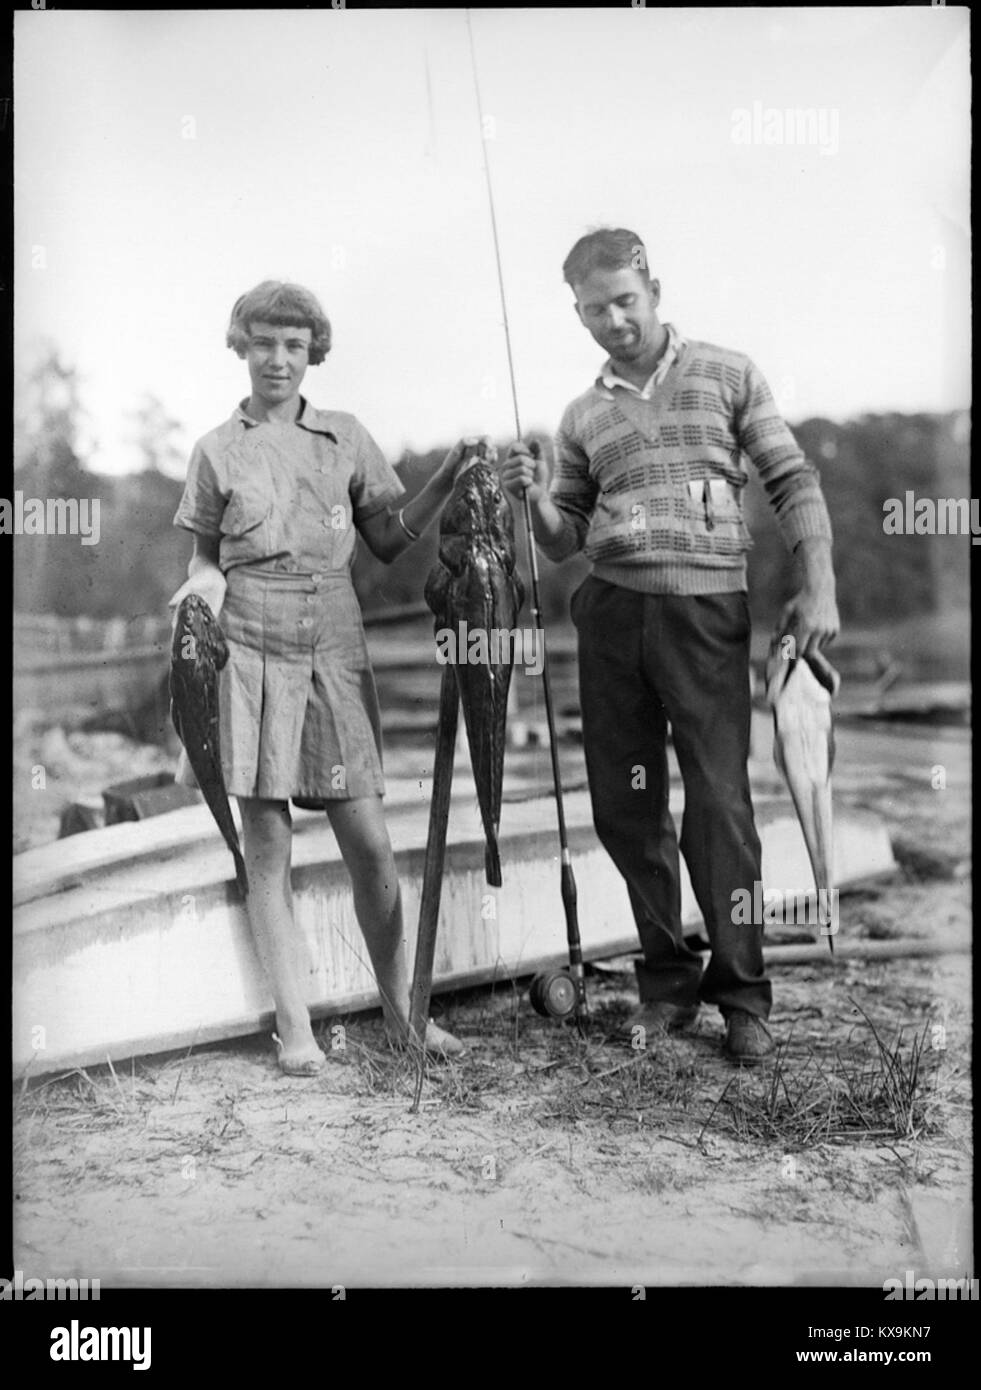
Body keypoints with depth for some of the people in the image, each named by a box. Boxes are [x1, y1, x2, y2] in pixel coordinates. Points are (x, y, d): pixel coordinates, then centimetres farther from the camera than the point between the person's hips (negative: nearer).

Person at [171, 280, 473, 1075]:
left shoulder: (346, 438, 11)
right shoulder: (219, 450, 8)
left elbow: (391, 541, 10)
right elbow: (207, 557, 12)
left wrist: (448, 480, -2)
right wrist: (204, 587, -10)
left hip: (334, 651, 1)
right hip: (250, 651, -1)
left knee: (370, 842, 0)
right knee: (268, 847, 1)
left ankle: (403, 1012, 14)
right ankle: (295, 1029, 9)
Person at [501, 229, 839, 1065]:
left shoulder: (727, 375, 7)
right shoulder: (584, 416, 15)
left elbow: (792, 482, 3)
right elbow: (563, 542, 16)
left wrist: (820, 587, -8)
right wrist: (535, 496, -5)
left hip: (707, 607, -4)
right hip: (611, 611, 4)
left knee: (719, 800, -7)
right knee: (624, 805, 5)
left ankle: (742, 995, 5)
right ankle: (667, 979, 20)